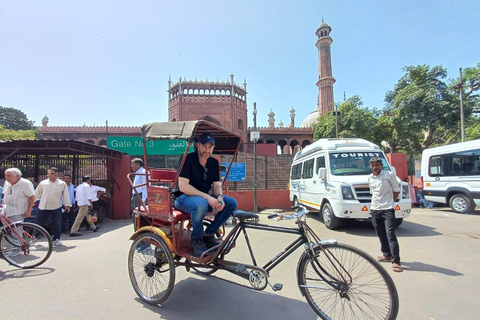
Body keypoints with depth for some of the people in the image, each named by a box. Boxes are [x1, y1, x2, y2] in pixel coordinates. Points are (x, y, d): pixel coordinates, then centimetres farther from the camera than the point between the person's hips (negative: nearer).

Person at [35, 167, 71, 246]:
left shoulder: (62, 184, 0)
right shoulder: (43, 183, 4)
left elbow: (66, 195, 0)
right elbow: (37, 193, 12)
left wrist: (67, 205, -4)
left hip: (56, 207, -1)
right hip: (43, 207, 1)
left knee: (57, 224, 5)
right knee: (38, 223, 9)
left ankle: (56, 239, 18)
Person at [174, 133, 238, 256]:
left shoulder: (214, 163, 7)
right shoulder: (188, 159, -14)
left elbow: (217, 185, 6)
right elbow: (182, 186, -23)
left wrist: (219, 198, -18)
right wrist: (207, 197, -29)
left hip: (205, 197, 7)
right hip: (183, 197, -6)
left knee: (232, 203, -11)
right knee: (201, 204, -40)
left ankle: (209, 234, 0)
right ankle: (196, 239, -13)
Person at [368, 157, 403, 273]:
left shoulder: (389, 175, -4)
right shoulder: (369, 178, 10)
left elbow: (396, 190, 1)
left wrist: (390, 202, -1)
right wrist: (377, 202, 11)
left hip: (388, 210, -5)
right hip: (375, 210, 5)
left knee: (390, 235, -9)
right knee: (381, 235, 13)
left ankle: (396, 261, -5)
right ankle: (387, 255, 28)